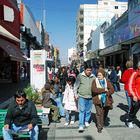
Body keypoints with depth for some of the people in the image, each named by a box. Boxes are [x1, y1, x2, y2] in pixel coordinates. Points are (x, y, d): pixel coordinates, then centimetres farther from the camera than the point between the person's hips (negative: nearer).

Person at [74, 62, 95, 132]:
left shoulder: (93, 77, 4)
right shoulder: (80, 76, -5)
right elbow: (76, 86, 0)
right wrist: (76, 94, -2)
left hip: (90, 97, 3)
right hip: (81, 97, -3)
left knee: (88, 111, 15)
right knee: (82, 111, -6)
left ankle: (86, 121, 37)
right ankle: (81, 125, -1)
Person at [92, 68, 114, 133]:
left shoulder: (107, 81, 6)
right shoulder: (95, 81, 0)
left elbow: (112, 90, -4)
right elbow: (94, 90, -15)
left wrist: (106, 93, -19)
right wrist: (104, 90, -15)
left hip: (106, 100, 3)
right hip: (98, 100, -2)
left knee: (105, 114, 13)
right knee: (99, 113, -8)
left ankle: (101, 124, 36)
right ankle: (99, 127, 3)